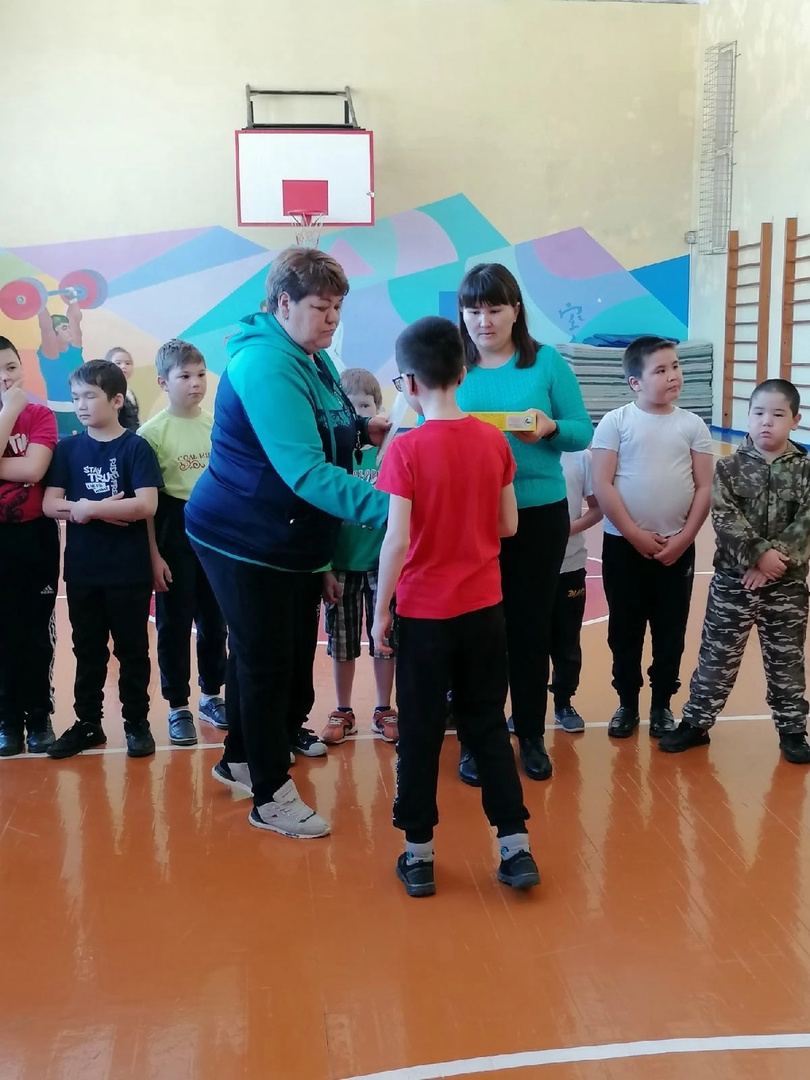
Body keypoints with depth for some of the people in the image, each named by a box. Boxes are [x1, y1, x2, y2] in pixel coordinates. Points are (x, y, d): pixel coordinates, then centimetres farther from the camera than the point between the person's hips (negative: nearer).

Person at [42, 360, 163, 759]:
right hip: (81, 569, 4)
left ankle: (137, 723, 19)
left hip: (129, 570, -3)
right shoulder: (68, 449, 5)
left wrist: (88, 508, -15)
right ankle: (87, 722, 25)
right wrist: (78, 509, -17)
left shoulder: (136, 447, -7)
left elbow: (146, 506, -17)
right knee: (87, 650, 13)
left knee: (132, 649, 7)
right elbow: (49, 504, -1)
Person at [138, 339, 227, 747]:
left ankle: (211, 695, 28)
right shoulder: (152, 432, -9)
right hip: (174, 533, -4)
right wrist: (153, 553, -12)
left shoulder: (217, 426, 3)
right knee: (174, 624, 4)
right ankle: (178, 707, 15)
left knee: (215, 620, 12)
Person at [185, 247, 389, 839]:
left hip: (293, 540, 10)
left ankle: (244, 755, 37)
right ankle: (271, 794, 14)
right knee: (266, 661, 0)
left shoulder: (312, 357, 6)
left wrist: (363, 428, -1)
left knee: (292, 653, 18)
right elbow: (305, 472, -34)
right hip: (244, 540, -9)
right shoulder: (266, 367, -25)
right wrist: (384, 505, -41)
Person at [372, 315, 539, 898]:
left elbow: (397, 540, -16)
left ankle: (419, 855, 18)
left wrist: (381, 609, -6)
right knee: (488, 724, 15)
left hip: (424, 611, -3)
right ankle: (517, 848, 17)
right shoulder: (494, 439, -2)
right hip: (484, 607, 4)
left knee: (421, 732, 9)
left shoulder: (407, 449, -14)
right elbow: (509, 525, 4)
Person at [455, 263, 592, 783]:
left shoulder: (548, 361, -1)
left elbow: (583, 432, 0)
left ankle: (532, 736, 25)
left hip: (539, 514, 0)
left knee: (532, 626, 9)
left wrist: (550, 428, -21)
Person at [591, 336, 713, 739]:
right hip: (624, 546, -1)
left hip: (677, 548, 2)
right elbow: (602, 485, -10)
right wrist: (635, 535, -13)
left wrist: (683, 539, -7)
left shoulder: (692, 425, 2)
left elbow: (705, 487, 1)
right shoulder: (615, 422, -5)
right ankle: (627, 704, 24)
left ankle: (661, 705, 25)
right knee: (624, 632, 9)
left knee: (670, 633, 10)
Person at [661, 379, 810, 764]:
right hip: (733, 579, 0)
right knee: (717, 655, 7)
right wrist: (759, 553, -22)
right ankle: (696, 722, 20)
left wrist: (776, 560, -19)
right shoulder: (730, 467, -3)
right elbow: (724, 518, -12)